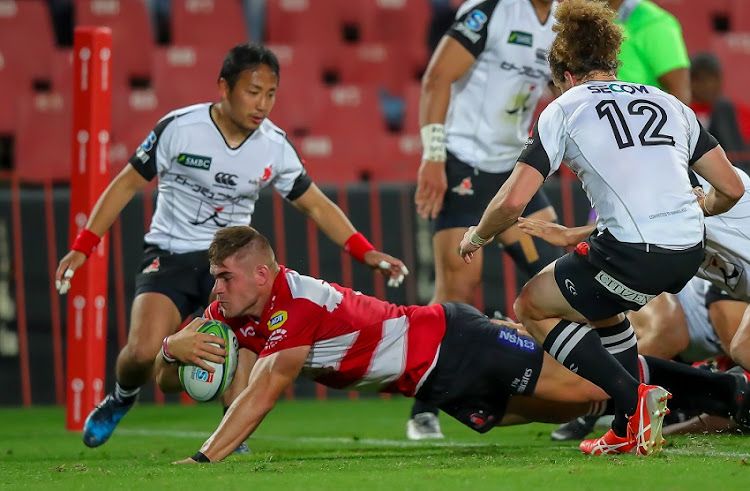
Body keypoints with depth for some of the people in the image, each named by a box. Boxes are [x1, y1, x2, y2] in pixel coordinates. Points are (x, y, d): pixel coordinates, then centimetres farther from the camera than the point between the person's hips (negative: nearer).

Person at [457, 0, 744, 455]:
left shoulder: (564, 109, 6)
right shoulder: (669, 102, 19)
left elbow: (512, 201, -2)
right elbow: (731, 187, 15)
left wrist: (478, 235, 19)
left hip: (632, 255, -6)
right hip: (690, 253, 6)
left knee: (532, 306, 17)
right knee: (598, 303, 34)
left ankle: (635, 399, 0)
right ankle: (629, 431, 27)